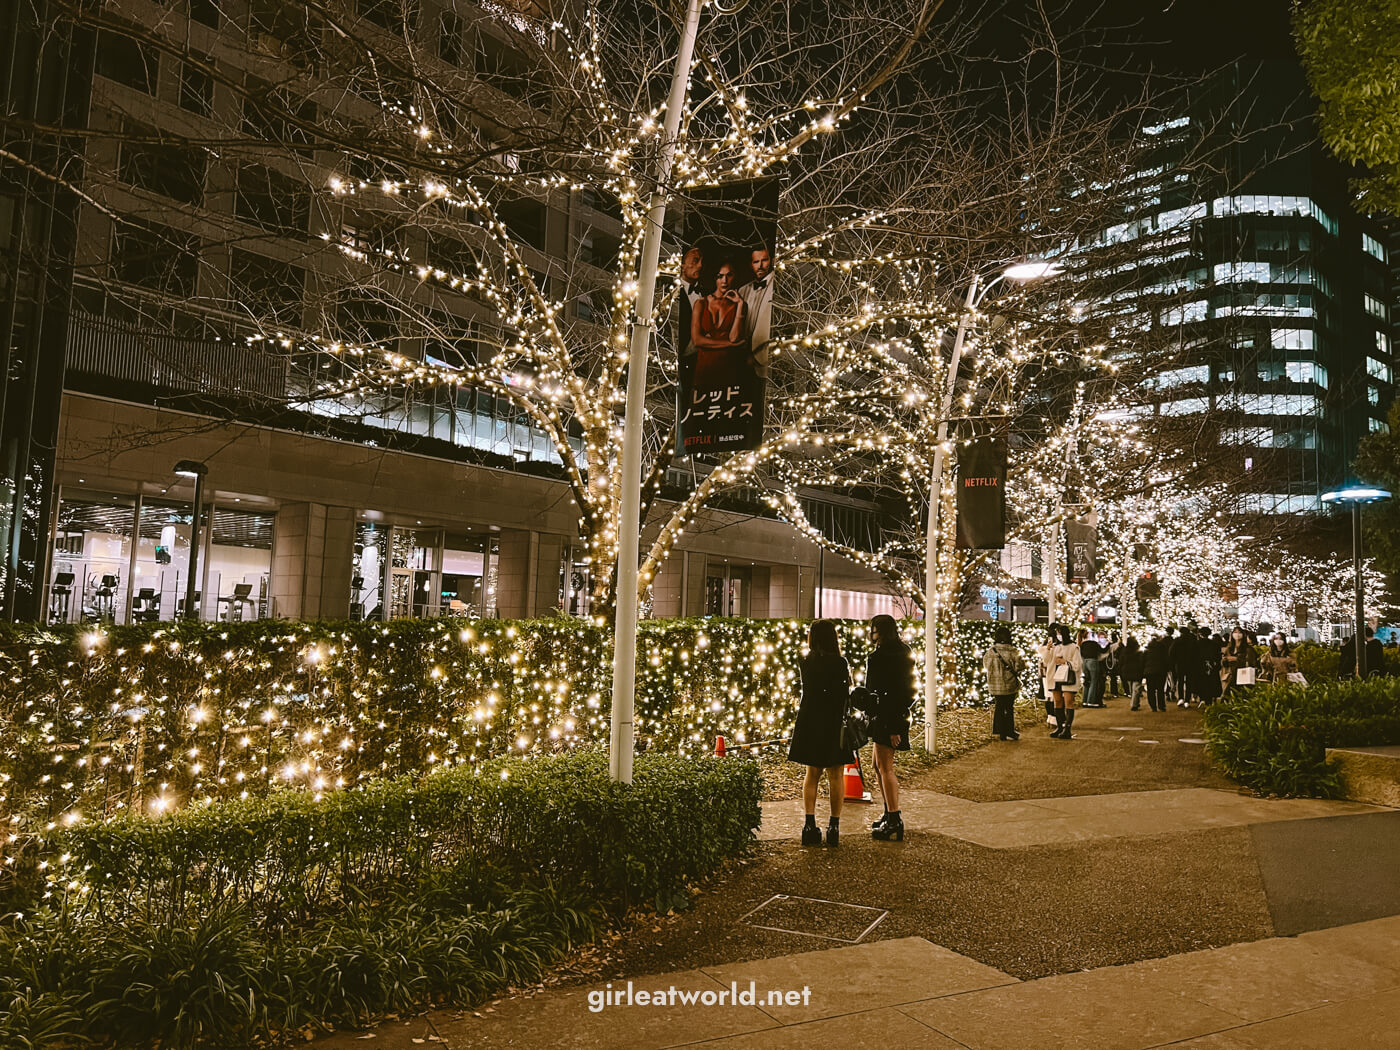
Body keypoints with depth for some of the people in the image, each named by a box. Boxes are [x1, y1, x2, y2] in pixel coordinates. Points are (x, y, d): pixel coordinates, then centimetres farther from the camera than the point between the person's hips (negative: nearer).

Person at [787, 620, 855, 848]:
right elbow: (843, 696, -13)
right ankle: (834, 825, 8)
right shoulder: (839, 663, -12)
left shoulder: (806, 663, 1)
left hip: (809, 723, 4)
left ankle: (810, 825, 6)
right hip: (833, 724, -4)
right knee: (835, 776, 6)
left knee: (812, 774, 12)